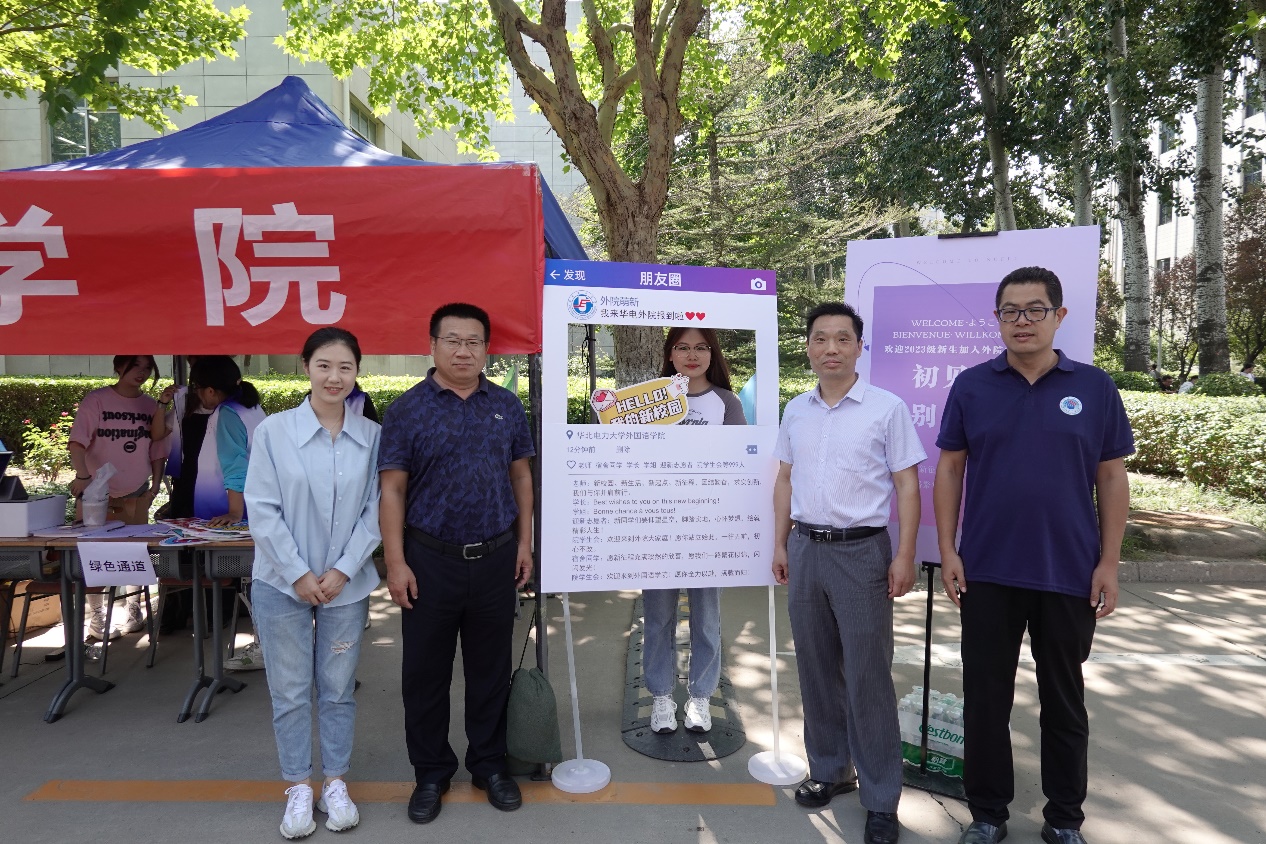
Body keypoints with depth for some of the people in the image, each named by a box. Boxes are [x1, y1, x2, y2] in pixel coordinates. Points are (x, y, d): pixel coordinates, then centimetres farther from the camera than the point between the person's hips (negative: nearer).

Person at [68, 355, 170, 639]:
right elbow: (78, 442, -16)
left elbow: (157, 449, 8)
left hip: (136, 493, 3)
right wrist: (82, 476, -28)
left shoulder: (150, 406, 4)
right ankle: (97, 616, 14)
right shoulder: (96, 401, -8)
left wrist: (155, 485, 4)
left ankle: (134, 609, 24)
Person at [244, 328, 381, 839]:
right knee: (291, 691, 9)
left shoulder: (373, 436, -5)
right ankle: (298, 789, 25)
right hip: (283, 583, -1)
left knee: (339, 688, 12)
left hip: (347, 584, 1)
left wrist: (343, 571, -10)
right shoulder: (273, 431, -8)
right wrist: (298, 574, -10)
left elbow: (374, 512, -3)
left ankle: (335, 784, 28)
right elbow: (262, 510, -7)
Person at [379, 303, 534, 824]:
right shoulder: (407, 409, -4)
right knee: (425, 671, 10)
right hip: (430, 560, -2)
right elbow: (392, 490, -6)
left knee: (491, 667, 14)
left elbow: (521, 475, 10)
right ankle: (430, 772, 30)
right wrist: (396, 562, -10)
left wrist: (524, 542, 6)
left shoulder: (507, 406, 5)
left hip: (497, 557, 2)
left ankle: (490, 764, 32)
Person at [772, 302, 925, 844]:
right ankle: (829, 770, 31)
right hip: (806, 549, 5)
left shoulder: (887, 408, -5)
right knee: (816, 669, 14)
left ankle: (880, 799, 15)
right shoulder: (796, 411, 9)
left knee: (867, 676, 0)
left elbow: (907, 484, -6)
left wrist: (905, 556, -12)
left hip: (862, 551, -5)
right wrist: (780, 545, 10)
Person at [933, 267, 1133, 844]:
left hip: (1070, 574, 0)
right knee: (986, 697, 10)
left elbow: (1112, 477, 2)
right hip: (987, 572, 0)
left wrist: (1109, 563, -3)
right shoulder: (971, 386, 0)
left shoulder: (1094, 389, 0)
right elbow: (949, 469, 2)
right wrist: (947, 550, -4)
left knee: (1064, 699, 15)